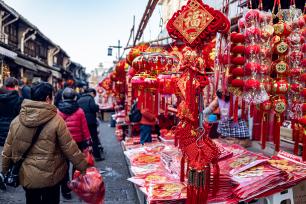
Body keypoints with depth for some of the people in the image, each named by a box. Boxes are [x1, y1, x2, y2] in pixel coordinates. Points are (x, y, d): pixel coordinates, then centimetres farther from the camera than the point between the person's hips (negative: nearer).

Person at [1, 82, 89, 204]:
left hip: (26, 175, 4)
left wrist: (5, 170, 19)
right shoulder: (56, 120, -17)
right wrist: (83, 166, -2)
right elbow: (70, 148, -14)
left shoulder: (17, 121, -6)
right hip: (50, 175, -3)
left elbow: (7, 150, 3)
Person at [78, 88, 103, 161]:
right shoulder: (90, 98, -7)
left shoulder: (79, 100, 15)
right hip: (90, 121, -6)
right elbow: (94, 107, -19)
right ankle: (97, 156, 3)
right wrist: (97, 107, 0)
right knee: (94, 139, 1)